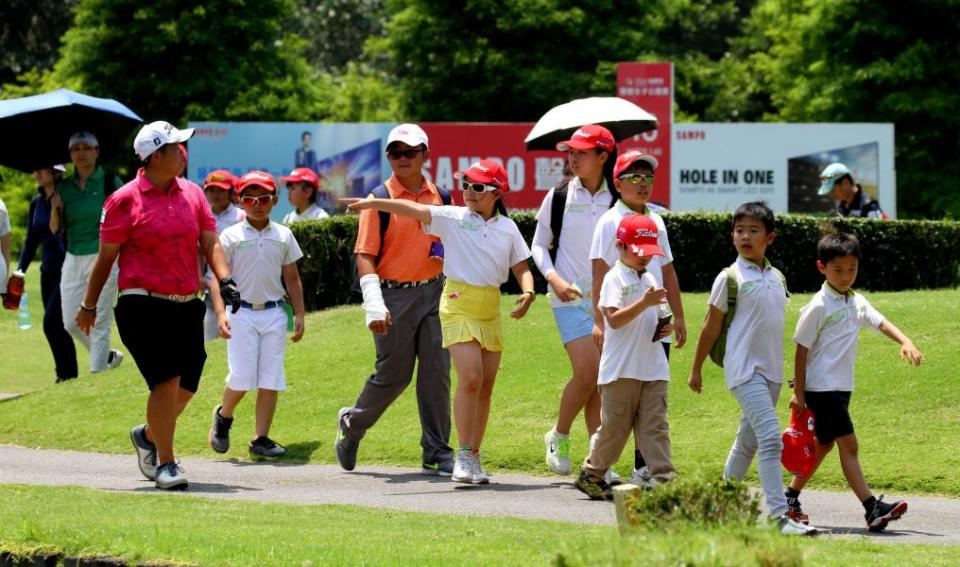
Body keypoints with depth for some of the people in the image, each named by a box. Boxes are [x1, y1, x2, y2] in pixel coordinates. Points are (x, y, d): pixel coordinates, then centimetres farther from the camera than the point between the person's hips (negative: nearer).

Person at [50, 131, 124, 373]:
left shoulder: (110, 182, -4)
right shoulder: (64, 187, 8)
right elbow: (56, 230, 9)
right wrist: (56, 210, -10)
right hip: (73, 260, 5)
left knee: (99, 323, -6)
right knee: (71, 324, 6)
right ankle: (109, 356, 28)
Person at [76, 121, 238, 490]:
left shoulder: (192, 194, 11)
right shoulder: (125, 200, -4)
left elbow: (210, 242, 8)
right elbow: (106, 257, 1)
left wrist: (225, 280, -10)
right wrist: (89, 306, 6)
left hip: (187, 305, 6)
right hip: (143, 304, -6)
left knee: (186, 387, 7)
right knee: (167, 381, -15)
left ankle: (148, 435, 34)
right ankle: (165, 464, -6)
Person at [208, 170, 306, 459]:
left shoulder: (283, 236, 9)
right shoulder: (231, 236, 0)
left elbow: (292, 279, 15)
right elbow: (218, 277, -2)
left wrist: (299, 315, 10)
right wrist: (221, 313, -14)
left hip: (274, 313, 3)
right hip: (241, 313, -3)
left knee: (270, 379, -1)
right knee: (241, 377, -9)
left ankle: (261, 438, 5)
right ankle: (223, 416, 20)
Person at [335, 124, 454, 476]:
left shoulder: (438, 196, 10)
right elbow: (365, 255, -10)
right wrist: (374, 305, -20)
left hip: (434, 292, 4)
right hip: (395, 296, -4)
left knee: (437, 374, -1)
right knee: (393, 375, 2)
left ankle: (437, 454, 5)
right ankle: (352, 424, 28)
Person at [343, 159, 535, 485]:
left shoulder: (507, 228, 9)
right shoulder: (453, 218, 0)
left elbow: (522, 268, 11)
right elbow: (412, 209, -9)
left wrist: (527, 293, -9)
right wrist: (372, 203, -21)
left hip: (491, 308, 4)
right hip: (459, 305, -4)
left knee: (486, 385, 5)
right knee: (470, 379, -16)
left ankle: (474, 458, 14)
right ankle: (464, 458, -14)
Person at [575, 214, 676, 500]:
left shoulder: (649, 280, 16)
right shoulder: (615, 278, -6)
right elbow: (614, 318, -18)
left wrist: (663, 328, 5)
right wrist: (645, 303, -27)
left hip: (653, 368, 6)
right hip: (622, 369, -6)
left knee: (655, 425, -1)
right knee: (615, 425, 2)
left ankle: (664, 478, -7)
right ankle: (591, 474, 18)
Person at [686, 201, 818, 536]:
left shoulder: (776, 278, 11)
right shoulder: (729, 278, -6)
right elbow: (711, 327, -1)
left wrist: (798, 380, 21)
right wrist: (696, 369, 4)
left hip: (772, 370, 7)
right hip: (744, 369, -7)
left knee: (748, 442, 16)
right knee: (770, 438, -18)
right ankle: (779, 514, -22)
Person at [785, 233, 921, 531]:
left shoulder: (856, 302, 10)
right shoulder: (819, 307, -12)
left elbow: (881, 323, -2)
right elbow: (802, 349, -10)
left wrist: (906, 342, -22)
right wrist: (798, 392, -12)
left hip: (841, 387, 8)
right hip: (821, 386, -8)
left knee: (823, 445, 14)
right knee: (848, 444, -11)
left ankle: (791, 498, 27)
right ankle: (873, 509, -16)